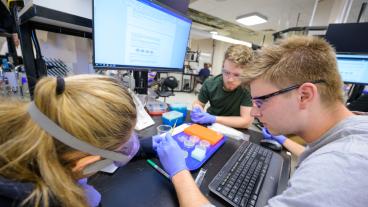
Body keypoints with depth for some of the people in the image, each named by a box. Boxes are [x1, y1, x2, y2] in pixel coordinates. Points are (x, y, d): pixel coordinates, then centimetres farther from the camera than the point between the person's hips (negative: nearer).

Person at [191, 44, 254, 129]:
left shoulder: (250, 87, -21)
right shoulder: (210, 84, -14)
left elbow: (246, 121, -21)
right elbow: (198, 103, 0)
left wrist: (213, 119, -26)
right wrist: (197, 110, -21)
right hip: (209, 126, 3)